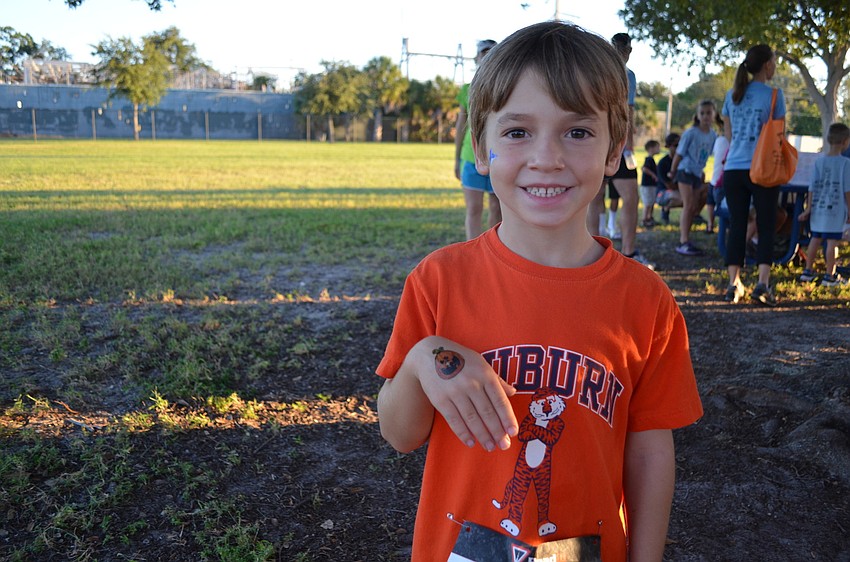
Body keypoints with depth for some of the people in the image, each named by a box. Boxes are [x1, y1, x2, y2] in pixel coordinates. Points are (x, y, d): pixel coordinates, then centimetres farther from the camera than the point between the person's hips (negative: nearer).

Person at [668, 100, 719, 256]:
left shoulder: (713, 135, 4)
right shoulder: (691, 133, -13)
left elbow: (706, 155, 13)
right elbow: (679, 154, -6)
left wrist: (701, 171, 13)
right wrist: (672, 171, 0)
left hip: (697, 174, 6)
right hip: (685, 171, -6)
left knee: (694, 208, 6)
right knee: (688, 205, -13)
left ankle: (685, 239, 13)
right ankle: (684, 242, -14)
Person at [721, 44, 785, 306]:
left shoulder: (732, 95, 9)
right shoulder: (774, 94, -3)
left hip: (733, 169, 4)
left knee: (737, 226, 7)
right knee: (766, 227, 3)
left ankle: (733, 285, 5)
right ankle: (762, 284, -5)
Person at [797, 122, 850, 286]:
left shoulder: (819, 161, 5)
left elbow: (812, 187, 4)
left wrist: (808, 209, 7)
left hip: (818, 208, 5)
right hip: (836, 209, -5)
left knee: (815, 239, 14)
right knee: (833, 241, -1)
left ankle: (808, 271, 22)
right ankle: (830, 276, 2)